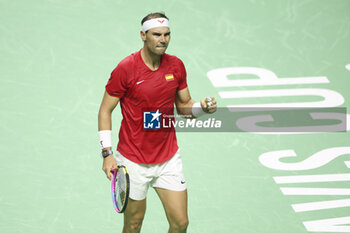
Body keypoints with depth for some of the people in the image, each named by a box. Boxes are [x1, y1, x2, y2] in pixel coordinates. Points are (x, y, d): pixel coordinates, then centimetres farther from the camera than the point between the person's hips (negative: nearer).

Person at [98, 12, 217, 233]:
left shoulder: (176, 65, 1)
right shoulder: (125, 69, -13)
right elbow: (105, 111, -7)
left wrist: (202, 107, -11)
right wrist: (107, 153, -15)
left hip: (169, 159, 4)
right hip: (134, 162, -4)